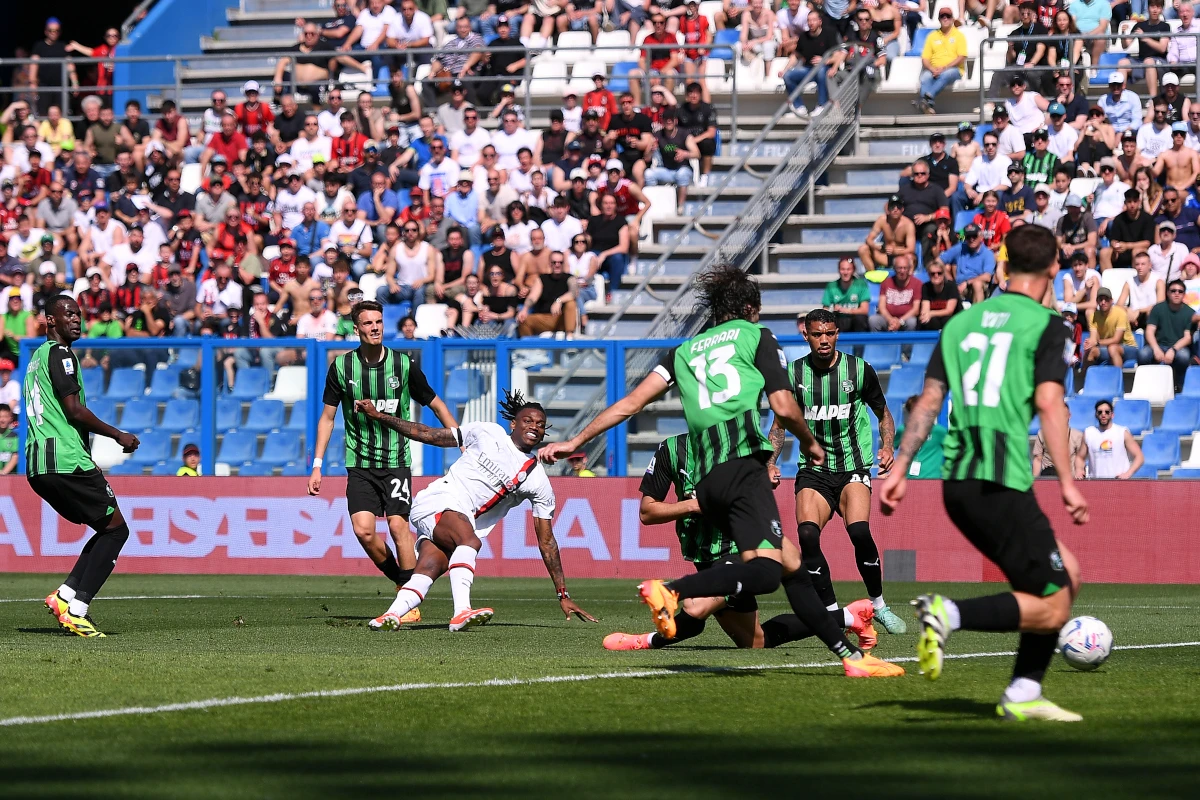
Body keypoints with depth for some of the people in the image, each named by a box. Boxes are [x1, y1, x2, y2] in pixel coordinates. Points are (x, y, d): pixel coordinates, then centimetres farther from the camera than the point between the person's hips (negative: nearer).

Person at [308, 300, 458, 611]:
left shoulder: (404, 365, -3)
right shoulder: (341, 367, 0)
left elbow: (436, 405, 9)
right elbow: (327, 417, 8)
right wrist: (317, 466, 4)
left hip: (396, 460, -1)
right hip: (359, 464, 1)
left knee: (398, 525, -12)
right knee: (363, 529, -12)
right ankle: (401, 581, 9)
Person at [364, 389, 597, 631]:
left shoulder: (539, 483, 8)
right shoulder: (487, 434, 6)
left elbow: (546, 542, 12)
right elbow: (427, 435, 12)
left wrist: (563, 595, 8)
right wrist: (378, 416, 10)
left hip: (468, 527, 3)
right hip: (436, 503, -3)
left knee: (428, 570, -27)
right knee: (470, 540, -34)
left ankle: (390, 615, -42)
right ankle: (461, 612, -48)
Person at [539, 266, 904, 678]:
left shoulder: (684, 350, 24)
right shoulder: (756, 336, 11)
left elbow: (631, 402, 17)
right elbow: (785, 408, 1)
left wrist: (575, 442, 22)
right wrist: (809, 443, 20)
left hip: (706, 481, 7)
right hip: (742, 465, -7)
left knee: (792, 561, 12)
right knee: (766, 570, -21)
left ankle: (849, 654, 11)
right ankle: (670, 591, -39)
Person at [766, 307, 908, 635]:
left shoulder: (859, 370, -1)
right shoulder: (793, 373, 2)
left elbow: (884, 414, 13)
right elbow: (780, 423, 14)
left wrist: (887, 448, -5)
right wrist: (770, 463, -1)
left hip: (853, 466, -2)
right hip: (813, 469, 2)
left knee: (859, 531, -26)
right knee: (807, 534, -22)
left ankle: (878, 605, -5)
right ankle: (832, 613, -11)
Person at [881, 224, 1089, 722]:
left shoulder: (963, 321, 15)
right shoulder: (1046, 325, -2)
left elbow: (929, 400, 11)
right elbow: (1048, 403, -14)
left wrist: (899, 469, 12)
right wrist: (1067, 482, -15)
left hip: (958, 483, 8)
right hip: (1002, 484, -8)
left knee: (1065, 578, 18)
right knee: (1051, 608, -3)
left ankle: (1023, 695, 13)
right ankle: (948, 614, -22)